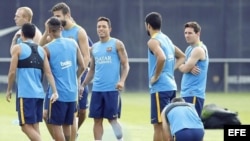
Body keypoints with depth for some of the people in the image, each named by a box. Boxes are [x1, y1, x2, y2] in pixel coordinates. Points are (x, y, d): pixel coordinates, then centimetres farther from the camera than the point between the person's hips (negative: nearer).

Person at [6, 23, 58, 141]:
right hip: (39, 93, 6)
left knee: (26, 126, -5)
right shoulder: (41, 50, 13)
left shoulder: (17, 48, -2)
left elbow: (12, 72, -6)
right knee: (34, 126, 12)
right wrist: (55, 91, 3)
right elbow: (48, 73, 7)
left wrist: (9, 90, 6)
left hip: (25, 93, -6)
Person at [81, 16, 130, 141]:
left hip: (112, 89, -5)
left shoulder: (117, 44, 0)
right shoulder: (94, 47, 15)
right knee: (97, 119, 3)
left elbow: (125, 65, -3)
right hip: (97, 89, 5)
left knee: (112, 118, -3)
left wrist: (122, 81, -19)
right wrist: (83, 85, 14)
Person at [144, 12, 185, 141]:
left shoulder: (153, 41, -11)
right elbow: (182, 57, 27)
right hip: (171, 86, 9)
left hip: (160, 88, -9)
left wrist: (156, 76, -18)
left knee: (159, 125, -7)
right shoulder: (166, 39, 16)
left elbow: (162, 58, -30)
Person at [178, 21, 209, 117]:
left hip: (194, 94, -10)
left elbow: (185, 69, -16)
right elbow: (181, 66, 10)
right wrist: (189, 68, -11)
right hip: (186, 93, 10)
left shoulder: (198, 50, -13)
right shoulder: (189, 48, 18)